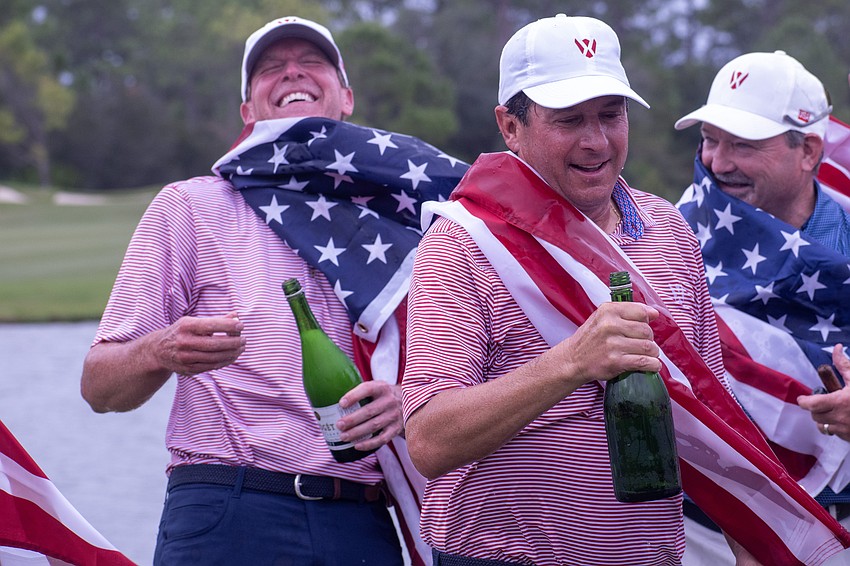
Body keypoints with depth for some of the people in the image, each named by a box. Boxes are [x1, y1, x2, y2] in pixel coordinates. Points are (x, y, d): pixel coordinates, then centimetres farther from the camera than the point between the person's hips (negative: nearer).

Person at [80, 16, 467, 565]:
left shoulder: (393, 215, 14)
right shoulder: (190, 206, 7)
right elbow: (100, 386, 2)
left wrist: (405, 400, -11)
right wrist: (163, 352, -20)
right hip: (227, 518, -2)